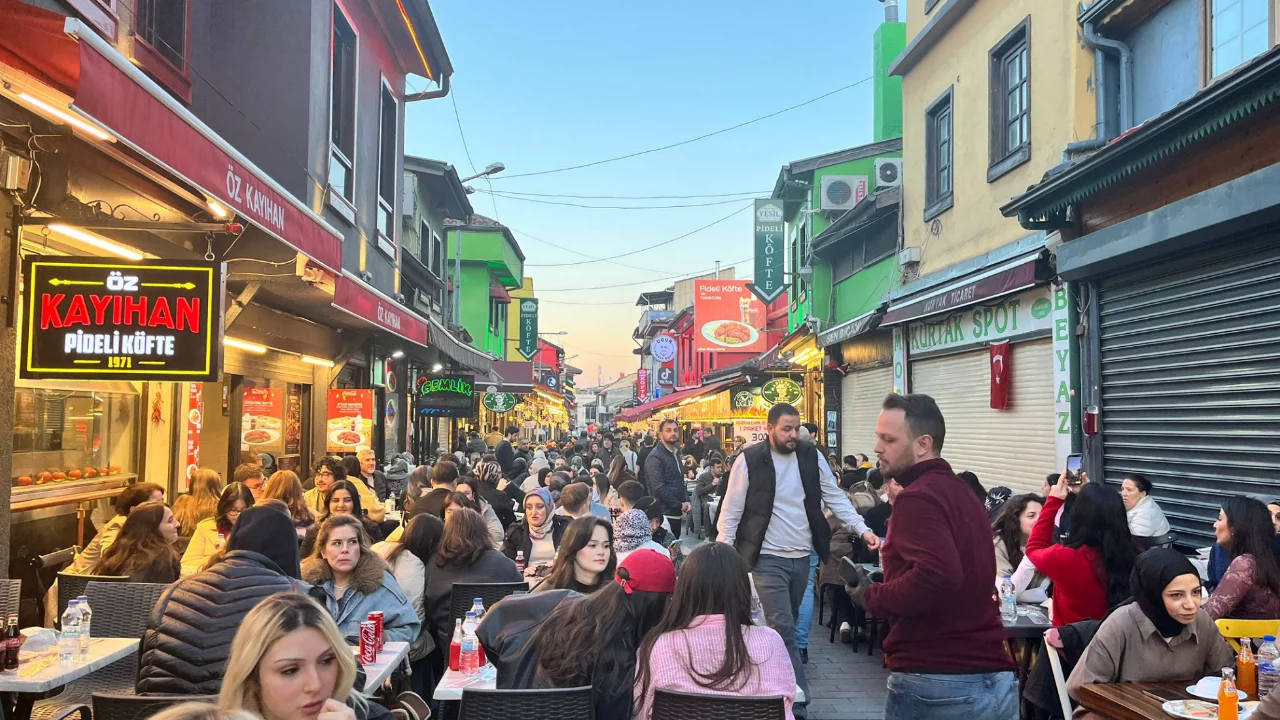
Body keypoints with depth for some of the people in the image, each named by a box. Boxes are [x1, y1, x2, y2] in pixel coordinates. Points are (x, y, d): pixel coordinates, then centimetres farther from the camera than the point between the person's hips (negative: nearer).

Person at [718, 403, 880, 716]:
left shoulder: (812, 456, 1)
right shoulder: (749, 460, -10)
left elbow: (835, 497, 5)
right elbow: (731, 511, -6)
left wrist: (863, 530, -7)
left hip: (802, 557, 5)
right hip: (768, 558, -4)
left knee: (784, 627, 16)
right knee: (783, 630, -7)